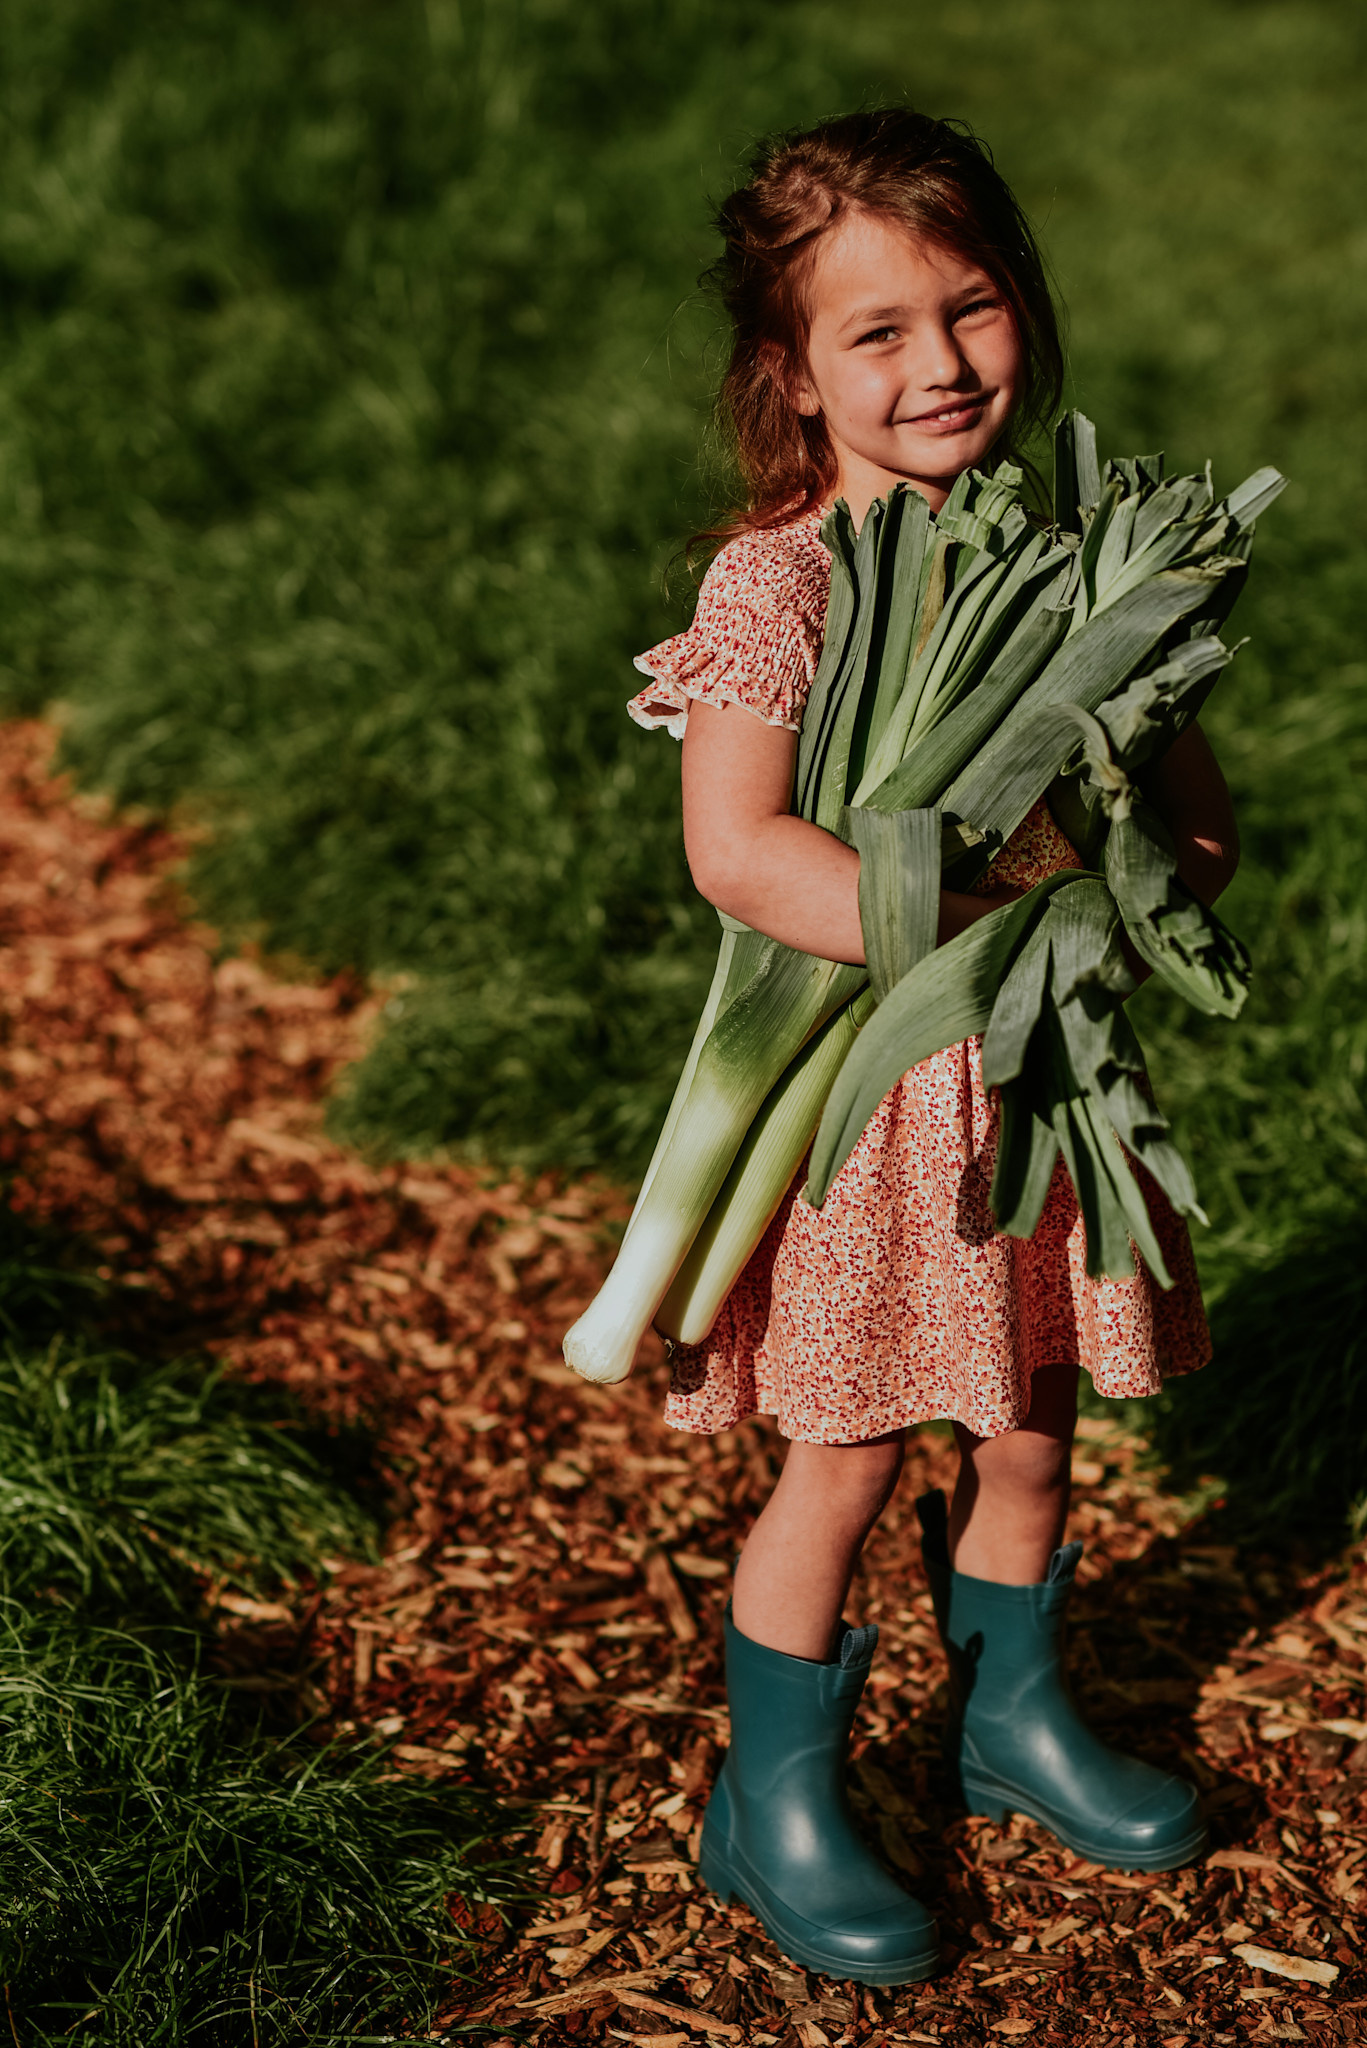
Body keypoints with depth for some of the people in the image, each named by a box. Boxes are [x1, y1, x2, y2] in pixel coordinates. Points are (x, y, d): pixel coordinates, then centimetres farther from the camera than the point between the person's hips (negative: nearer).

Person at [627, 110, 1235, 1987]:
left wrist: (1181, 854, -10)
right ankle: (776, 1809, 25)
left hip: (1049, 1060, 6)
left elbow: (1182, 772, 12)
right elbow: (734, 850, -27)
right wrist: (971, 927, -31)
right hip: (867, 1074, -5)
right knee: (846, 1463, 5)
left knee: (1031, 1424, 19)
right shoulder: (779, 582, -16)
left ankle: (1013, 1715, 43)